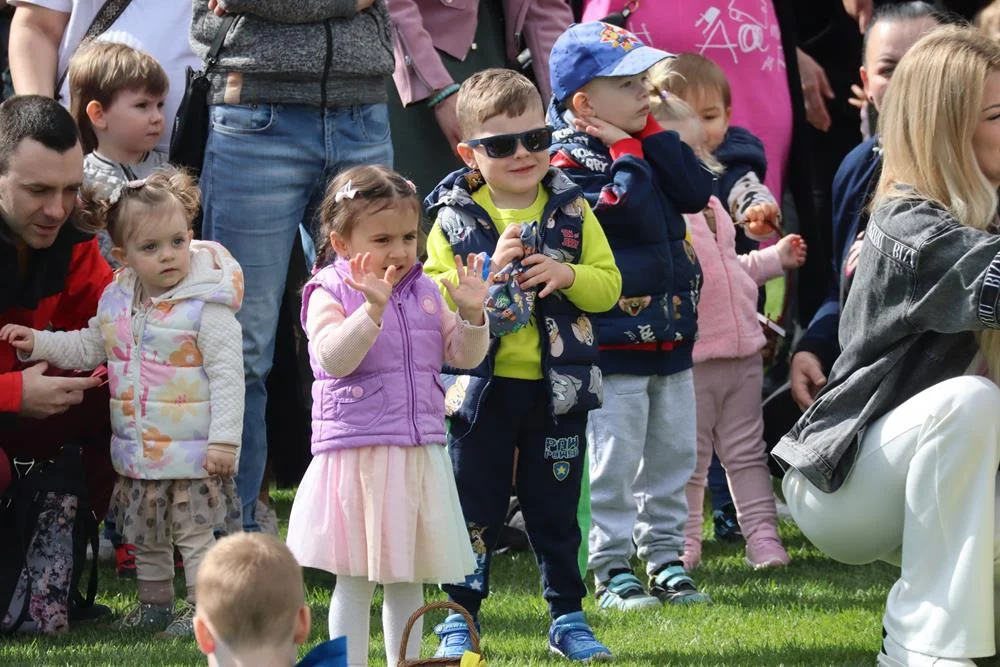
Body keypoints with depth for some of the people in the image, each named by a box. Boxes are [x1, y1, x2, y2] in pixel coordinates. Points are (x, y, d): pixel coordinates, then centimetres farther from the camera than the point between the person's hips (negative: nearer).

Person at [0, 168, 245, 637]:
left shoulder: (207, 305, -17)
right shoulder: (116, 300, 3)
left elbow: (227, 374, -17)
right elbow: (89, 348, 19)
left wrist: (224, 439, -20)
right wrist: (38, 343, 6)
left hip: (192, 452, -7)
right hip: (137, 449, 7)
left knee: (196, 532, 0)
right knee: (144, 536, 18)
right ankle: (154, 600, 33)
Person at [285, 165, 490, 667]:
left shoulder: (424, 291, 10)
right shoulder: (329, 293, -7)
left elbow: (463, 356, 13)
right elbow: (334, 358, -23)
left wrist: (471, 314, -6)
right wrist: (372, 307, -33)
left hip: (419, 453, 5)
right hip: (356, 452, -5)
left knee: (408, 577, 12)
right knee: (354, 578, -1)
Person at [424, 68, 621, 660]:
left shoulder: (572, 211, 3)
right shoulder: (453, 216, -2)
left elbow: (609, 285, 3)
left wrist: (567, 275, -16)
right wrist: (489, 269, -20)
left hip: (558, 388, 1)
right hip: (481, 388, -1)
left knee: (556, 509, 10)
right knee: (475, 507, 5)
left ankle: (568, 617, 20)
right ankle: (461, 617, 15)